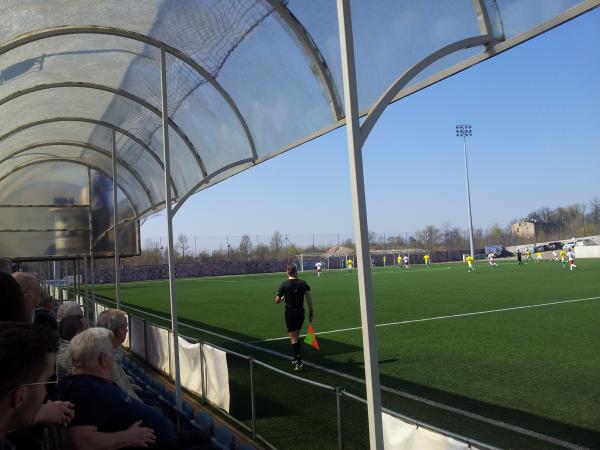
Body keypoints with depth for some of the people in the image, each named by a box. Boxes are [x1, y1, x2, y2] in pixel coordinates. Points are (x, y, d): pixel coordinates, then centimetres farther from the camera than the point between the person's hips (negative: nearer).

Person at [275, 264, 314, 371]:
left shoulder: (284, 284, -9)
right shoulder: (303, 283, -2)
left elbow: (277, 301, -2)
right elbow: (309, 298, -4)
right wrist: (311, 311, 5)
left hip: (290, 312, -4)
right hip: (301, 312, 4)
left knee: (293, 338, -1)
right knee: (296, 337, 19)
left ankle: (298, 363, -4)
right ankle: (297, 359, 26)